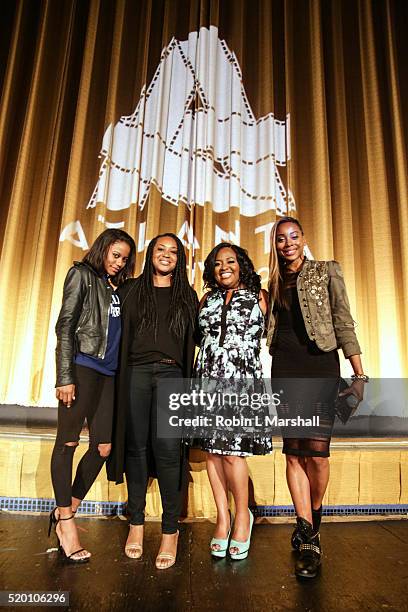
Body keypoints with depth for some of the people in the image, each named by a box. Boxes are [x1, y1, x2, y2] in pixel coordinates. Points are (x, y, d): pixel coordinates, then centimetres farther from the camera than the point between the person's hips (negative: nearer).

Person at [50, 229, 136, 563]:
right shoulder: (82, 274, 4)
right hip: (83, 366, -6)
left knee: (103, 447, 4)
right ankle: (66, 521, 9)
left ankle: (65, 510, 19)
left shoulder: (117, 286, 20)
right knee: (68, 441, 0)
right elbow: (65, 326, -4)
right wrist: (65, 376, -13)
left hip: (110, 371, 7)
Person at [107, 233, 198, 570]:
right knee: (137, 446, 4)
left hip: (171, 374, 0)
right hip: (137, 372, 1)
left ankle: (171, 529, 3)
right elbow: (121, 331, 12)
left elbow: (193, 338, 17)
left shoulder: (187, 296, 15)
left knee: (167, 447, -10)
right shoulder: (132, 289, 14)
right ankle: (136, 522, 18)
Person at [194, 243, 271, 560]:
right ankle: (223, 518, 19)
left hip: (242, 380, -3)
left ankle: (243, 515, 15)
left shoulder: (258, 296, 8)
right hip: (208, 379, 4)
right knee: (212, 449, 5)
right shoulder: (207, 299, 16)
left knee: (231, 450, -7)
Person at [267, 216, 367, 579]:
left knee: (316, 451, -7)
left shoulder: (327, 272, 6)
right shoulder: (274, 283, 15)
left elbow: (344, 322, 1)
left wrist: (359, 373, -5)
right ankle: (308, 538, 15)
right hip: (285, 371, 3)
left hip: (320, 367, -3)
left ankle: (312, 524, 21)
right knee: (294, 453, 2)